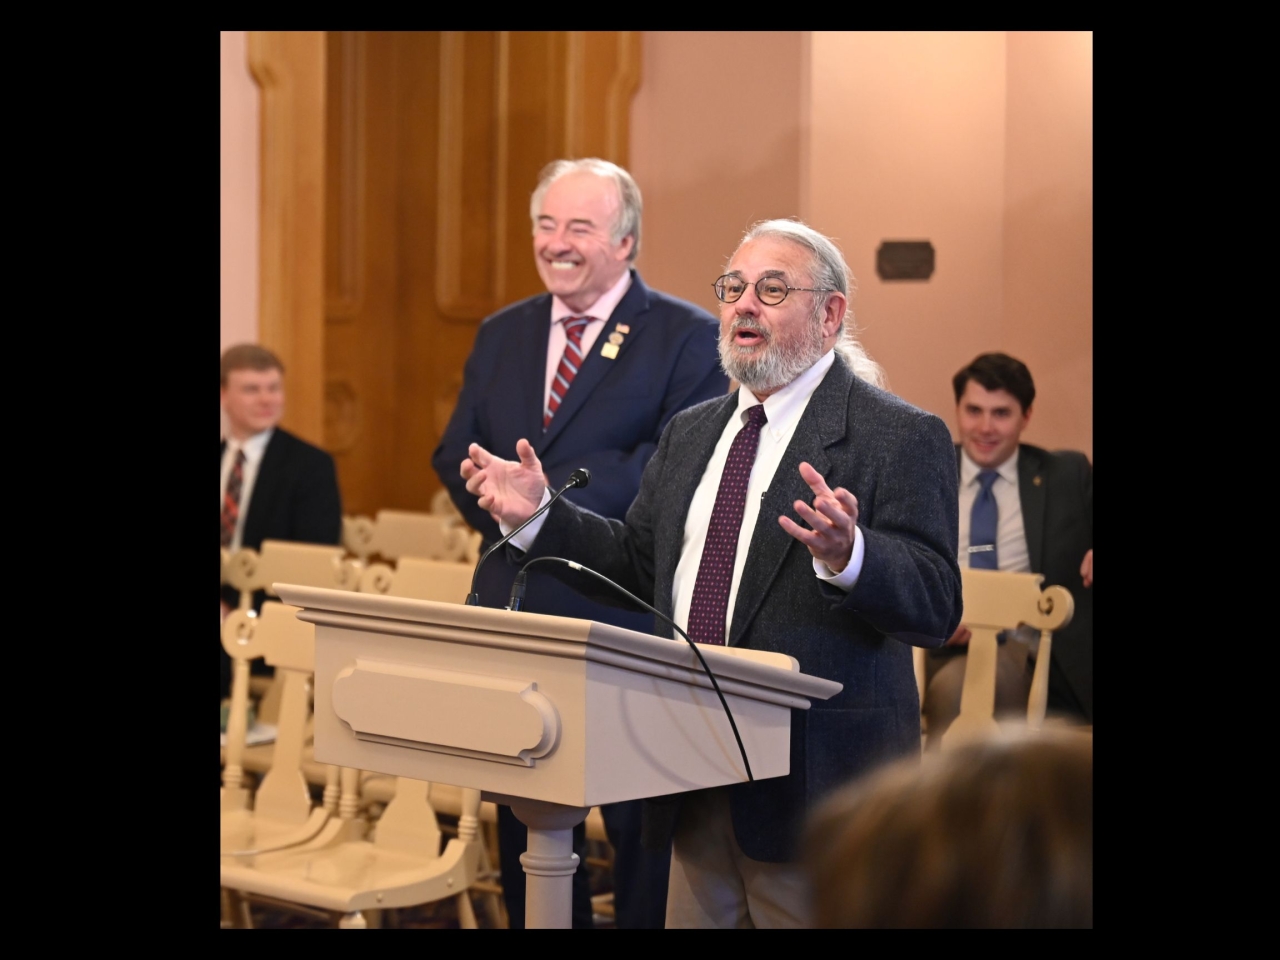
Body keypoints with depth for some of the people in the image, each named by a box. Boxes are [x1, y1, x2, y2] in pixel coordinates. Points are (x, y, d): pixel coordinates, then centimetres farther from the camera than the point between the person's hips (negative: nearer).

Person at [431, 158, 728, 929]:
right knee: (524, 828, 12)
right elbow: (456, 455, 8)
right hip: (517, 611, 6)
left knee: (644, 829, 2)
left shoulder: (687, 337, -4)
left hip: (632, 623, -5)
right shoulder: (502, 335, 15)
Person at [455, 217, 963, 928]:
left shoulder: (902, 438, -8)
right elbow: (637, 562, 21)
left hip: (813, 788, -6)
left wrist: (846, 555, -35)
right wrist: (539, 517, 8)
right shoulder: (690, 433, 16)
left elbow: (937, 606, -16)